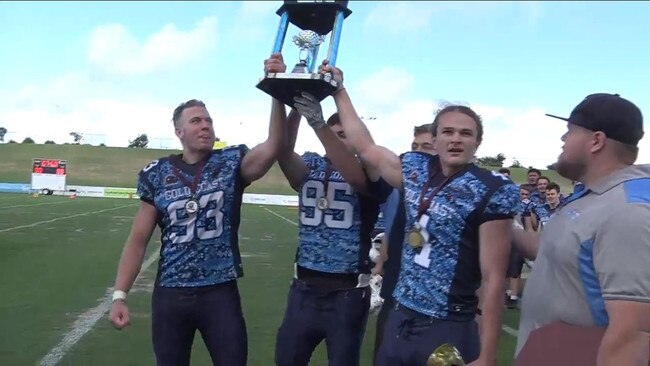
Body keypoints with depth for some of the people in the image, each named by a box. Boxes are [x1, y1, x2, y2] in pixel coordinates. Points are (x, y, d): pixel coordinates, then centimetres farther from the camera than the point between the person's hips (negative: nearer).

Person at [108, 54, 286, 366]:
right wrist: (119, 294, -3)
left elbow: (273, 148, -21)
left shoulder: (232, 164, -1)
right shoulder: (157, 175, 1)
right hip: (170, 295, 1)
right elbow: (138, 239, 2)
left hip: (220, 293, -1)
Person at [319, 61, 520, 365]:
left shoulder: (492, 192, -12)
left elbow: (494, 279, -13)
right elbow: (365, 148, 19)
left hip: (449, 330, -5)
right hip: (400, 320, 6)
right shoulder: (416, 170, 4)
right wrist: (339, 90, 21)